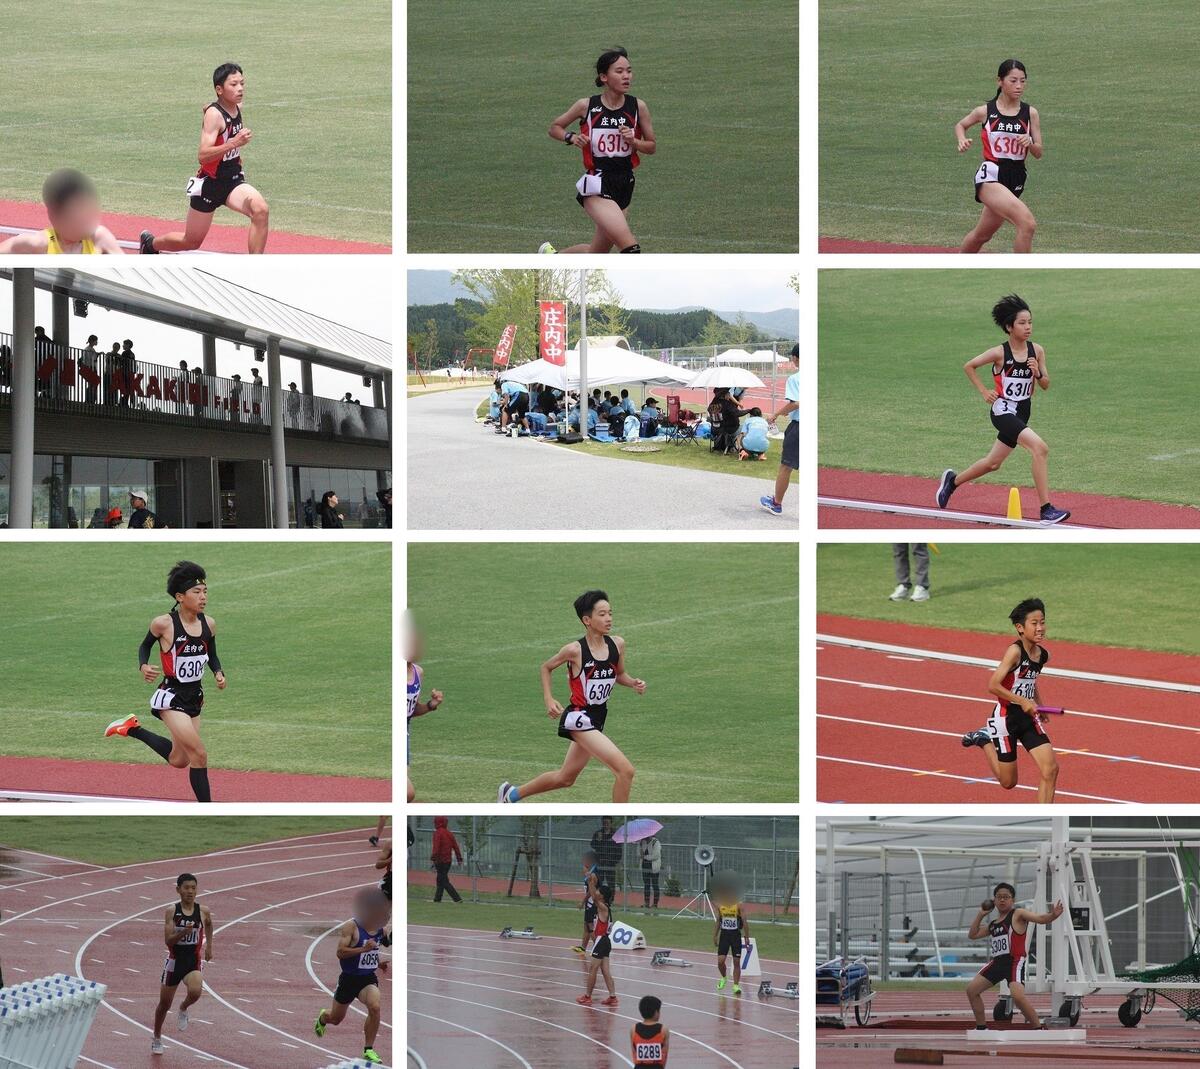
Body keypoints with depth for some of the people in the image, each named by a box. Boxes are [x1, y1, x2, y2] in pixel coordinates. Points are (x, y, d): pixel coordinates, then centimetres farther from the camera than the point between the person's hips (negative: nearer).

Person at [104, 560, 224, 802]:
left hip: (194, 697, 7)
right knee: (198, 755, -14)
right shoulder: (163, 624, -16)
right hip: (171, 697, -7)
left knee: (178, 760, 19)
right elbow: (145, 646, 2)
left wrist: (218, 673, -6)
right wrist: (143, 666, -18)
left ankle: (133, 729, 39)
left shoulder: (208, 624, -1)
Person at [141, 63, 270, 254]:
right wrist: (234, 143, -44)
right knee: (192, 242, 12)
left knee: (261, 210, -25)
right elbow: (202, 155, -32)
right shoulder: (214, 114, -21)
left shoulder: (237, 108, 0)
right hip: (209, 183, -5)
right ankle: (150, 243, 43)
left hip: (233, 181, 5)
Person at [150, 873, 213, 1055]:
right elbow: (168, 940, -14)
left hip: (194, 962, 0)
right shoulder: (172, 912, -9)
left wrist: (209, 946, 22)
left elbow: (209, 924, 20)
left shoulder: (203, 911, -5)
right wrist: (184, 932, -30)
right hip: (174, 961, 0)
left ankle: (183, 1009, 6)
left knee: (195, 992, -31)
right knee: (164, 1004, 12)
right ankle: (156, 1038, 36)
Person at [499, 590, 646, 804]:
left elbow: (619, 675, 16)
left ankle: (511, 794, 44)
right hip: (579, 719, -8)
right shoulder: (575, 650, -15)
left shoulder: (617, 644, -1)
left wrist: (633, 682, -5)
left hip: (597, 719, 8)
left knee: (565, 778, 24)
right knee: (625, 770, -18)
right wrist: (549, 700, -7)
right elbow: (546, 667, 3)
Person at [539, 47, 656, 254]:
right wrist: (571, 137, -10)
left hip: (624, 185, 5)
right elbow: (554, 128, 10)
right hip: (596, 187, -5)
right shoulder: (587, 106, -5)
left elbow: (652, 146, 10)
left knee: (597, 253, 17)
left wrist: (633, 141, -10)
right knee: (630, 245, -23)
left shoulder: (637, 107, 0)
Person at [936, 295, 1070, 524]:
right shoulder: (999, 353, -14)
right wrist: (984, 392, -3)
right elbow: (968, 366, 0)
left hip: (1022, 413, 7)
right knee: (1039, 447, -26)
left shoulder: (1037, 351, -1)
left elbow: (1046, 385, 6)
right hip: (1003, 411, -7)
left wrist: (1038, 373, -14)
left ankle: (953, 480, 46)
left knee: (993, 463, 20)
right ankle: (1046, 510, -26)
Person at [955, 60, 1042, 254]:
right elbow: (960, 125, 17)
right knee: (1028, 223, -26)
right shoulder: (985, 111, -3)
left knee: (983, 235, 21)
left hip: (1016, 180, 5)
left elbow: (1039, 153, 5)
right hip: (990, 177, -5)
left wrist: (1030, 144, -17)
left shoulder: (1030, 113, 3)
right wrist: (962, 140, -4)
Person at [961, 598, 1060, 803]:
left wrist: (1039, 706, 10)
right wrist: (1022, 701, -23)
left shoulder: (1043, 655, 2)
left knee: (1050, 768, -11)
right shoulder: (1015, 651, -21)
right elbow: (993, 686, -23)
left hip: (1028, 717, 6)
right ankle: (984, 740, 30)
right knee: (1008, 782, 7)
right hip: (1006, 717, -6)